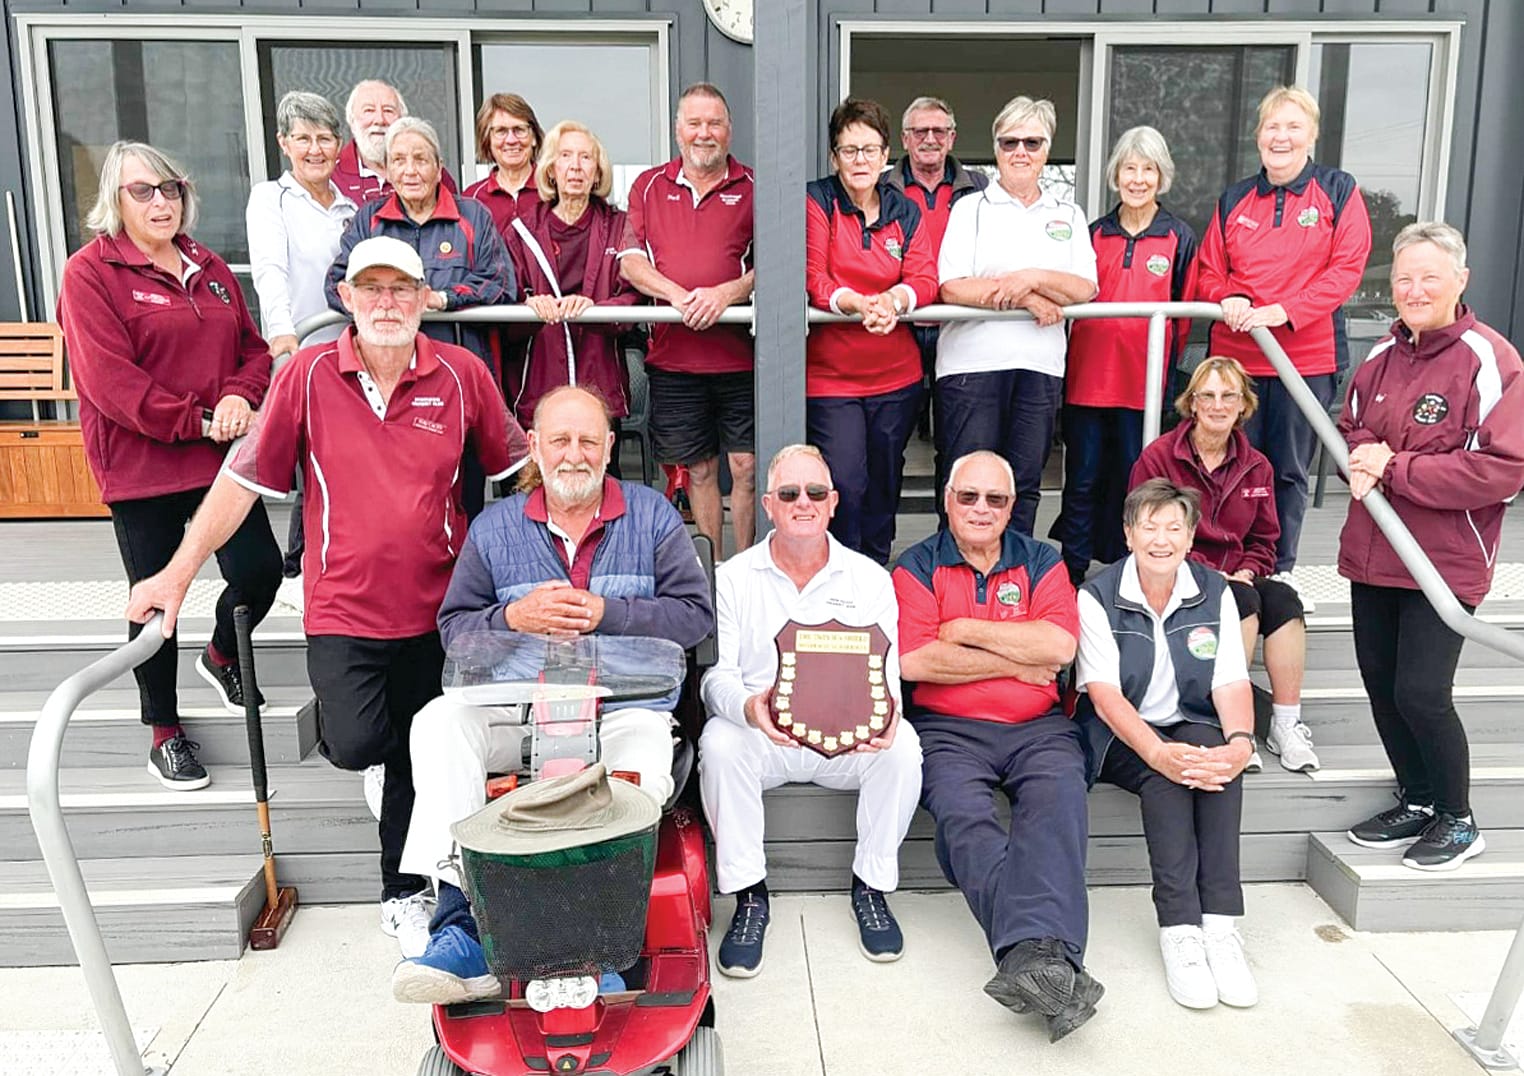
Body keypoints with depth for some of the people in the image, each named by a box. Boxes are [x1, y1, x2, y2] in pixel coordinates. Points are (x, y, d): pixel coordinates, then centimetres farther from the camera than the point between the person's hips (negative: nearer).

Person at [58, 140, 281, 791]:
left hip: (220, 459, 5)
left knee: (260, 569, -1)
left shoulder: (210, 269, 12)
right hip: (140, 466, -5)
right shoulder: (90, 273, -7)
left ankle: (221, 656, 35)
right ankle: (164, 733, 25)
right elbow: (109, 378, -16)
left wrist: (239, 396, -9)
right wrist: (198, 421, -19)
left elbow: (253, 347, 13)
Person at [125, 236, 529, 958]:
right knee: (355, 745, -17)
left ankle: (404, 892, 34)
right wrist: (176, 575, -3)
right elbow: (242, 479, -3)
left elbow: (517, 466, 6)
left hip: (432, 607, 1)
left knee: (418, 758, 10)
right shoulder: (309, 375, -5)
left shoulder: (461, 375, -3)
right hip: (342, 607, -1)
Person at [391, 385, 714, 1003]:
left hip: (625, 708, -2)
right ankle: (461, 920, -31)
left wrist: (605, 613, -12)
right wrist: (514, 618, -10)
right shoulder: (494, 527, 14)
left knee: (643, 770, -34)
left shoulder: (651, 515, 9)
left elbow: (695, 613, 0)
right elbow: (453, 626, 11)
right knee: (439, 721, -25)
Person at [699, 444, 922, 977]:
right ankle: (749, 896, -14)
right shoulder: (733, 577, 4)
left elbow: (886, 674, 0)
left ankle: (871, 886, -7)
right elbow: (716, 674, -4)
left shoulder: (870, 579, 7)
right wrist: (749, 707, -29)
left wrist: (883, 714, -26)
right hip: (761, 734, 0)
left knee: (902, 745, -29)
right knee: (719, 743, -31)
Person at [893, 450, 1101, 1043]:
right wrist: (1019, 662, -3)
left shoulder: (1041, 562, 15)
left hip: (1037, 727, 2)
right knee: (963, 813, -30)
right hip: (948, 729, -1)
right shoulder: (917, 567, 8)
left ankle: (1035, 955, -43)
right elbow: (914, 660, -8)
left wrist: (966, 629, -4)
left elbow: (1060, 645, -3)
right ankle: (1052, 966, -41)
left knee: (1059, 796, -30)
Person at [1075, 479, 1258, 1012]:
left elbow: (1231, 683, -6)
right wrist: (1159, 752, -34)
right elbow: (1104, 693, -17)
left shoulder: (1214, 592, 2)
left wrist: (1240, 740, -28)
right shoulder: (1098, 596, -8)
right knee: (1165, 773, -33)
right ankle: (1179, 928, -34)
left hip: (1192, 725, 3)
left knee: (1217, 755, -30)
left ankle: (1220, 924, -32)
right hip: (1120, 736, -3)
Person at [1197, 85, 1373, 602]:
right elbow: (1208, 273, 12)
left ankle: (1282, 570, 21)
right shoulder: (1233, 200, 11)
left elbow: (1346, 268, -6)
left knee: (1291, 470, 7)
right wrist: (1229, 299, -10)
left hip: (1308, 357, -2)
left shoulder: (1339, 191, 2)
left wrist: (1285, 311, -18)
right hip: (1235, 355, 2)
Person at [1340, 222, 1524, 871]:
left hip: (1445, 561, -7)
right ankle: (1416, 802, 33)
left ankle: (1458, 821, 16)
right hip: (1373, 553, 7)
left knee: (1421, 692, -8)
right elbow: (1349, 426, 20)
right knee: (1381, 684, 13)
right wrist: (1359, 459, -4)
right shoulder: (1382, 356, 9)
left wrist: (1394, 470, -19)